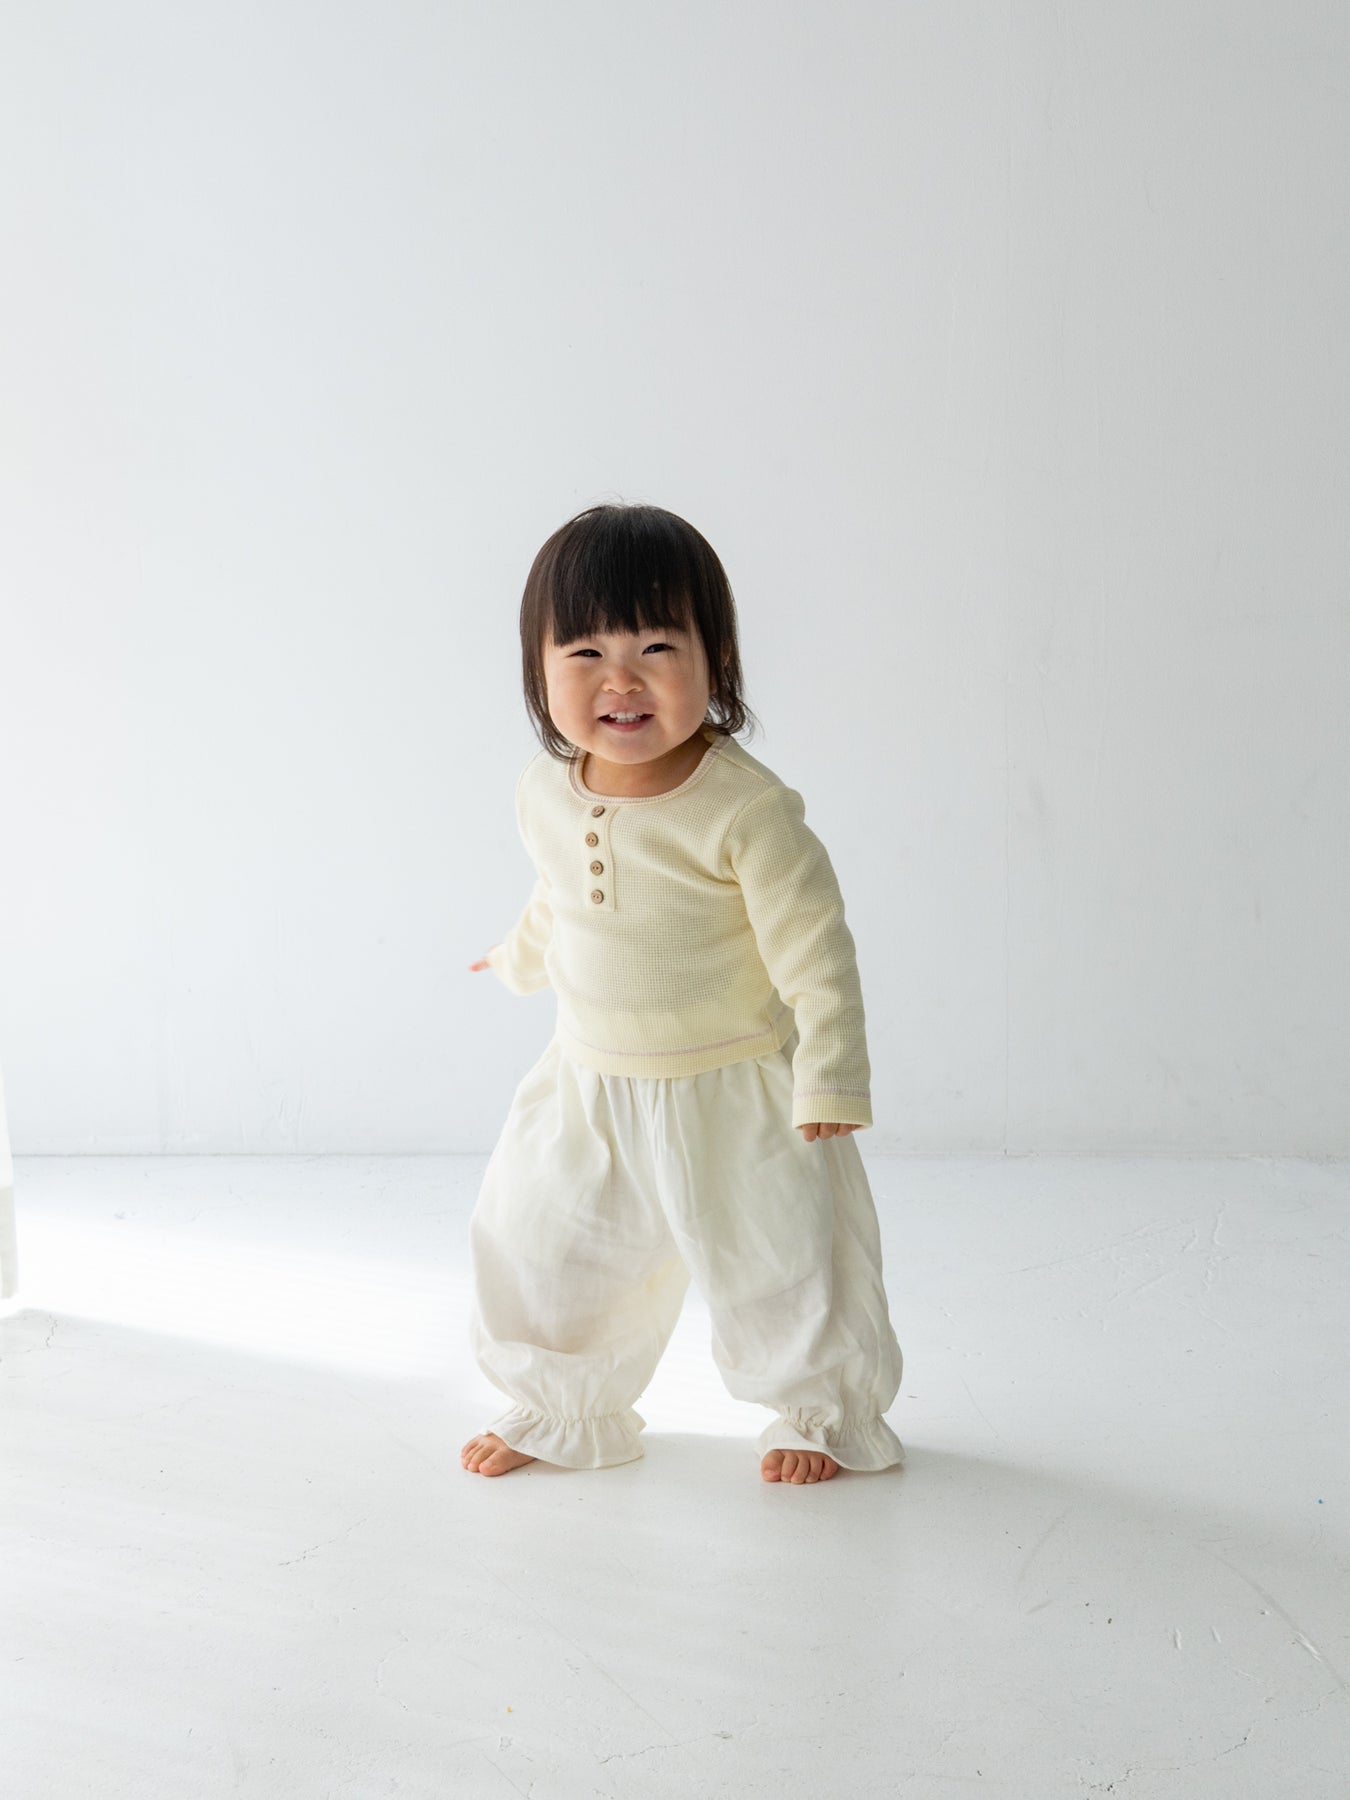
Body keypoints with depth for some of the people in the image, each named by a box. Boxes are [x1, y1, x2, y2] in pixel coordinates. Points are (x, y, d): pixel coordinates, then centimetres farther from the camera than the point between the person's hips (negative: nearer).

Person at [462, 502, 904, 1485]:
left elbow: (812, 943, -18)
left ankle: (823, 1409, 31)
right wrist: (524, 952, 33)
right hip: (589, 1090, 5)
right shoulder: (544, 793, -6)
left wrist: (830, 1073, -18)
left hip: (735, 1096, -5)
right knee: (534, 1239, 12)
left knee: (782, 1256, 5)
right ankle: (562, 1407, 35)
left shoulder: (747, 807, -23)